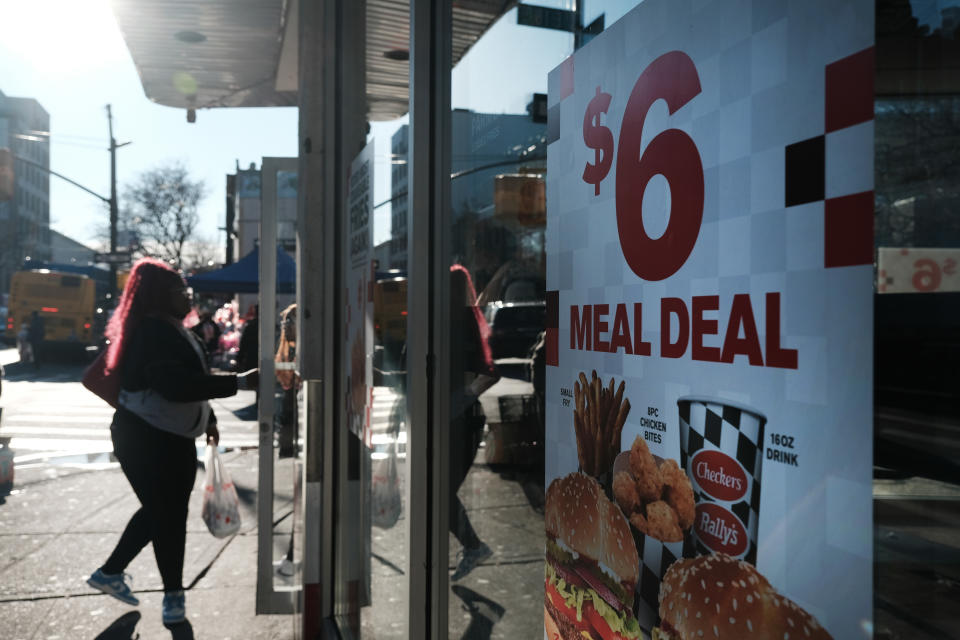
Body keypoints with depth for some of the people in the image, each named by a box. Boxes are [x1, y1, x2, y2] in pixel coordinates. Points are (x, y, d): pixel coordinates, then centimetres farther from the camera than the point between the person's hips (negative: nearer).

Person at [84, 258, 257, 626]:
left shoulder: (172, 329, 12)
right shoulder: (151, 332, -22)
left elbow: (189, 379, 21)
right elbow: (177, 385, -34)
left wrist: (208, 417, 19)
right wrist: (239, 382, -35)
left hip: (174, 437, 10)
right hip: (145, 438, -10)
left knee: (161, 511, 19)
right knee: (167, 515, 1)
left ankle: (110, 573, 36)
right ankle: (173, 595, 17)